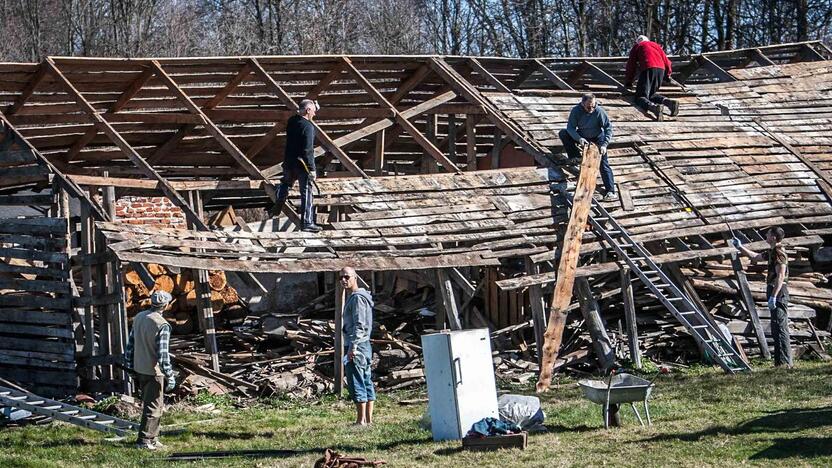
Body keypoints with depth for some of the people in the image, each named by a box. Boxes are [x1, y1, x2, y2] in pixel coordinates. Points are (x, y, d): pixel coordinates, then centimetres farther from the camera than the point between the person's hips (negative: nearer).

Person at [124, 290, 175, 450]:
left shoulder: (139, 317, 5)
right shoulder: (162, 325, -18)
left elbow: (130, 344, 10)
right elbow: (163, 354, -20)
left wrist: (130, 366, 18)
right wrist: (170, 376, -14)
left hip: (139, 369, 8)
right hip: (154, 371, -8)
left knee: (153, 405, 19)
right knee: (154, 407, 2)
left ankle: (153, 438, 25)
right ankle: (144, 440, 3)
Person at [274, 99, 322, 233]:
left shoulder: (291, 121, 3)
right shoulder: (308, 126, -20)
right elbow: (308, 150, -24)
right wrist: (312, 169, -21)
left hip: (289, 161, 7)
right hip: (302, 164, -7)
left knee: (286, 184, 30)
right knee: (306, 193, 0)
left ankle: (277, 208, 42)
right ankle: (307, 223, 1)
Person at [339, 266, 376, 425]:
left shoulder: (357, 298, -12)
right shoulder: (353, 297, 20)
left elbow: (359, 324, -19)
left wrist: (353, 346, -23)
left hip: (357, 346, -11)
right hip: (364, 346, 11)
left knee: (356, 383, -10)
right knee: (367, 383, 10)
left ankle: (361, 421, -11)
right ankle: (368, 419, 12)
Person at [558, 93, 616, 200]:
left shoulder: (599, 111, -24)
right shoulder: (576, 111, -20)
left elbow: (608, 127, -20)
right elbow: (570, 127, -19)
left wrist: (604, 144, -30)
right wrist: (579, 138, -37)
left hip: (597, 138, -2)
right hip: (581, 136, 2)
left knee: (604, 164, -16)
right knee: (563, 134, -20)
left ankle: (610, 190, -19)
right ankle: (575, 156, -3)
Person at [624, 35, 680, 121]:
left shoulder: (637, 47, 23)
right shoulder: (655, 45, 34)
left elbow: (631, 65, 20)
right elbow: (666, 62, 30)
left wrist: (628, 83, 27)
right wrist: (667, 74, 48)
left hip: (648, 68, -5)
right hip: (661, 69, 5)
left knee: (640, 98, -9)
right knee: (652, 94, 21)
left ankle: (654, 107, -42)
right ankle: (669, 102, -7)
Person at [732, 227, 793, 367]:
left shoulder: (779, 253, -14)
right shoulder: (772, 252, 17)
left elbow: (780, 276, -22)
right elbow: (755, 257, 34)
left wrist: (773, 296, -26)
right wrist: (740, 247, 32)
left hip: (778, 292, -11)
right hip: (775, 292, 11)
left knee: (780, 328, -12)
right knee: (777, 329, 12)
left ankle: (785, 362, -14)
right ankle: (780, 361, 16)